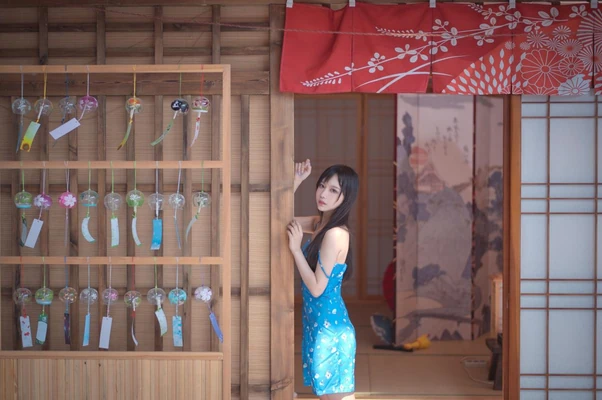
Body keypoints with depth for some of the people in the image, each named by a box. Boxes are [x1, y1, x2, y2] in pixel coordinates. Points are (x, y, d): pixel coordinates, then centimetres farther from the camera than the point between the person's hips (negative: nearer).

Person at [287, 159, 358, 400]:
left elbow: (317, 288, -20)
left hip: (330, 325, -9)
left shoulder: (335, 234, -20)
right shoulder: (320, 223, 6)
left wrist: (295, 248, -17)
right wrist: (296, 181, 7)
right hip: (319, 322, 9)